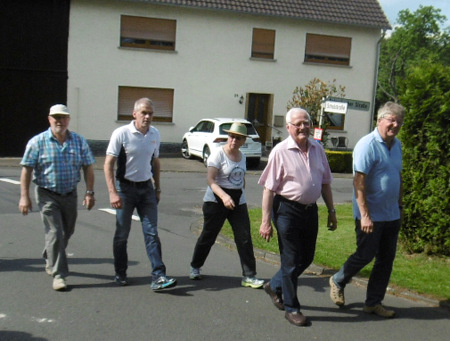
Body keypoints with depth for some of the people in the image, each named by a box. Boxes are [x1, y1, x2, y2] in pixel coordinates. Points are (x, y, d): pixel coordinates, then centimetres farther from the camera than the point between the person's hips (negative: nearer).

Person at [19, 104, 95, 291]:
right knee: (55, 234, -9)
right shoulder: (37, 142, -6)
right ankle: (58, 275, -1)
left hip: (70, 194, 4)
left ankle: (50, 260, 43)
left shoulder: (79, 141, 2)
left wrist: (89, 192, -3)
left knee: (67, 232, 16)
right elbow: (26, 170, -6)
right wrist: (24, 196, -10)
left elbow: (88, 168, 4)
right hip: (47, 195, -4)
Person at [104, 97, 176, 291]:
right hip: (125, 188, -3)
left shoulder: (155, 134, 4)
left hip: (146, 188, 4)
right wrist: (113, 192, -19)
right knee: (122, 234, 7)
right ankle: (120, 274, 22)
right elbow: (108, 164, -11)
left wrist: (157, 188, 16)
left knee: (152, 232, -3)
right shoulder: (121, 134, -11)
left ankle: (158, 277, -5)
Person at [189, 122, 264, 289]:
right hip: (216, 201, -5)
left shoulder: (242, 156, 9)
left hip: (238, 202, 5)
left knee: (245, 238, -2)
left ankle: (249, 276, 3)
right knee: (208, 236, 6)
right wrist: (223, 196, -34)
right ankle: (195, 267, 28)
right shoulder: (218, 154, -11)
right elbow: (210, 179, -21)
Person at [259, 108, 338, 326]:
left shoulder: (317, 149, 7)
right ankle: (291, 308, 17)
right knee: (291, 260, 2)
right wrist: (266, 221, -14)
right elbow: (269, 188, -11)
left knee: (306, 258, 15)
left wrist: (331, 211, 15)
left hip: (310, 210, 6)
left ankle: (274, 286, 37)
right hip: (287, 210, -6)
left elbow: (325, 183, 16)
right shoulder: (280, 151, -10)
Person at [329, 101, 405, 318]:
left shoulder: (396, 145, 10)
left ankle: (373, 302, 21)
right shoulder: (368, 145, -16)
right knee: (365, 255, 2)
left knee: (386, 259, 10)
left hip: (391, 215, 8)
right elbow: (359, 181, -21)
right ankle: (337, 282, 27)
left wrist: (399, 204, 19)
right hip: (371, 216, -8)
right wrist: (364, 215, -25)